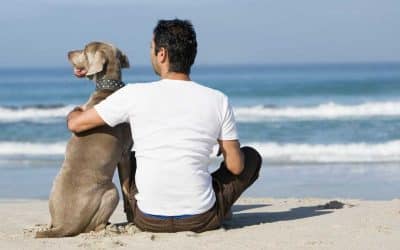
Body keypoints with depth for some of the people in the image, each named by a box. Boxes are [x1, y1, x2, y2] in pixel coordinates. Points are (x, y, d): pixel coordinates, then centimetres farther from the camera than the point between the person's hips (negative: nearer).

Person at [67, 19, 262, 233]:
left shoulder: (134, 95, -8)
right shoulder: (218, 101, -6)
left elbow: (75, 124, 2)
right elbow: (236, 167, -1)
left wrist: (74, 112, 26)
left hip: (149, 221, 1)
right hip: (201, 221, -1)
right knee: (251, 156, 23)